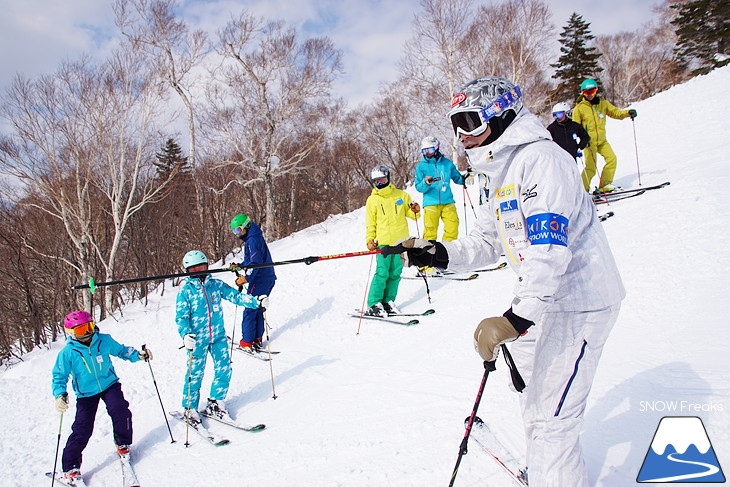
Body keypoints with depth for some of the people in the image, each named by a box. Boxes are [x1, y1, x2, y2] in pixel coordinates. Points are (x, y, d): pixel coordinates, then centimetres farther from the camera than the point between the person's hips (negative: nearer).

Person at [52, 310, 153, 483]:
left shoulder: (104, 340, -8)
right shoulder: (67, 353, -13)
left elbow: (121, 350, 9)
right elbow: (59, 376, -6)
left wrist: (138, 355, -6)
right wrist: (60, 395, -23)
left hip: (109, 385, 1)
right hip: (86, 394, -1)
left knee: (120, 411, -21)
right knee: (82, 429, -7)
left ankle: (122, 443, 7)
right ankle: (70, 468, 11)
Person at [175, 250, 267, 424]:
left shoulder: (216, 285, 4)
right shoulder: (185, 291, -4)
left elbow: (235, 296, 1)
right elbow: (181, 316, -8)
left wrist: (256, 302, -12)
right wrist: (185, 334, -26)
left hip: (218, 336, 3)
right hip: (197, 340, -3)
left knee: (224, 369, 3)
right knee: (195, 374, 4)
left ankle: (215, 404, 22)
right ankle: (190, 408, 23)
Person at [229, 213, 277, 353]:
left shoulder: (252, 240, -15)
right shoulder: (251, 238, 17)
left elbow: (255, 263, -23)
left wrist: (245, 279, -22)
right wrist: (239, 266, 13)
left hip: (259, 281, -10)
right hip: (269, 279, 10)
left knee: (250, 311, -5)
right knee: (258, 310, 15)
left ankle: (247, 342, -1)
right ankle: (257, 340, 21)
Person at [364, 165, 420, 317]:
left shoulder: (401, 195, 10)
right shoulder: (372, 200, 7)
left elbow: (409, 212, 18)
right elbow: (370, 223, 10)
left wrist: (415, 211, -5)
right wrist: (369, 240, 0)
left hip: (401, 240, 3)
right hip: (383, 241, -2)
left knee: (396, 273, 4)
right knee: (382, 273, -10)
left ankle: (388, 301, 16)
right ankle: (373, 305, -3)